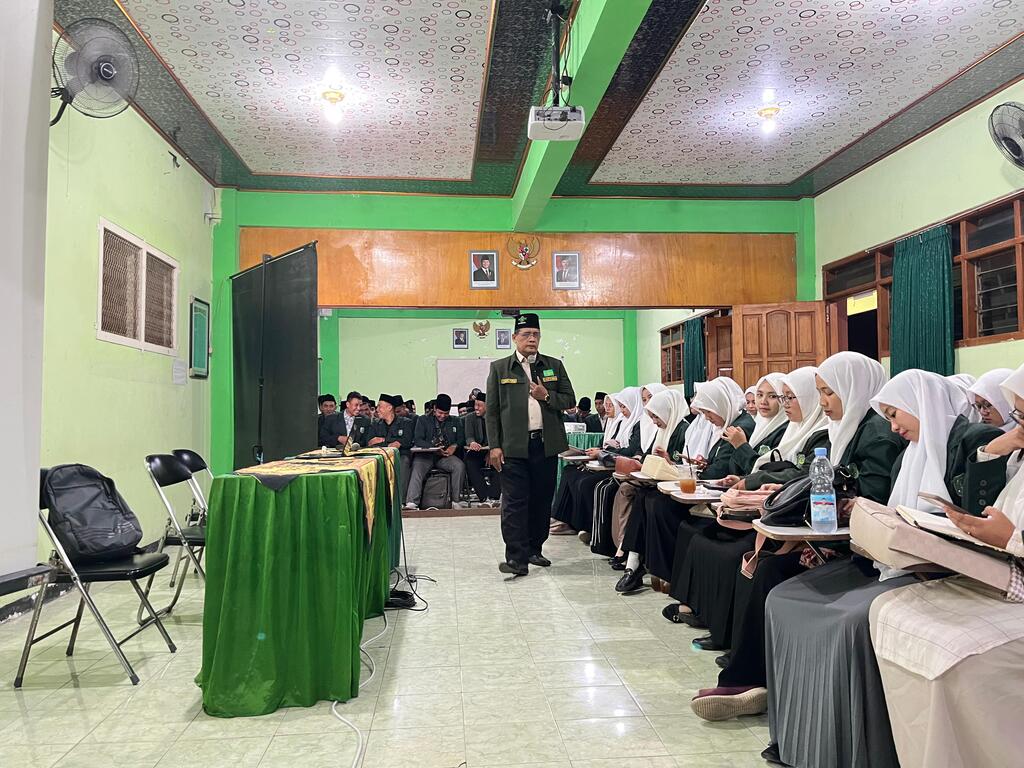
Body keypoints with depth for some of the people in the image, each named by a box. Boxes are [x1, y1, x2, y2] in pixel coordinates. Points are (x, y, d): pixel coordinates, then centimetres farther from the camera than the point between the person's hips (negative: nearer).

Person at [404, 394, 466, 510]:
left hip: (446, 456, 2)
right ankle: (412, 502, -41)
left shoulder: (455, 422, 19)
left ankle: (455, 500, -21)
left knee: (459, 465, -28)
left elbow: (460, 439, 15)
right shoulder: (423, 420, 11)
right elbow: (418, 440, -1)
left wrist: (454, 446, -9)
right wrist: (434, 448, -16)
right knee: (417, 467, -32)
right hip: (426, 454, -1)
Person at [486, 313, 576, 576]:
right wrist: (494, 446, -5)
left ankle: (534, 549, 23)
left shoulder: (554, 365, 11)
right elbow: (492, 410, 2)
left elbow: (569, 399, 11)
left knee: (542, 500, 9)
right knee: (514, 502, -4)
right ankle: (517, 558, -2)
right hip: (514, 446, -3)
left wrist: (547, 395, -8)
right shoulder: (499, 368, 4)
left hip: (546, 444, 3)